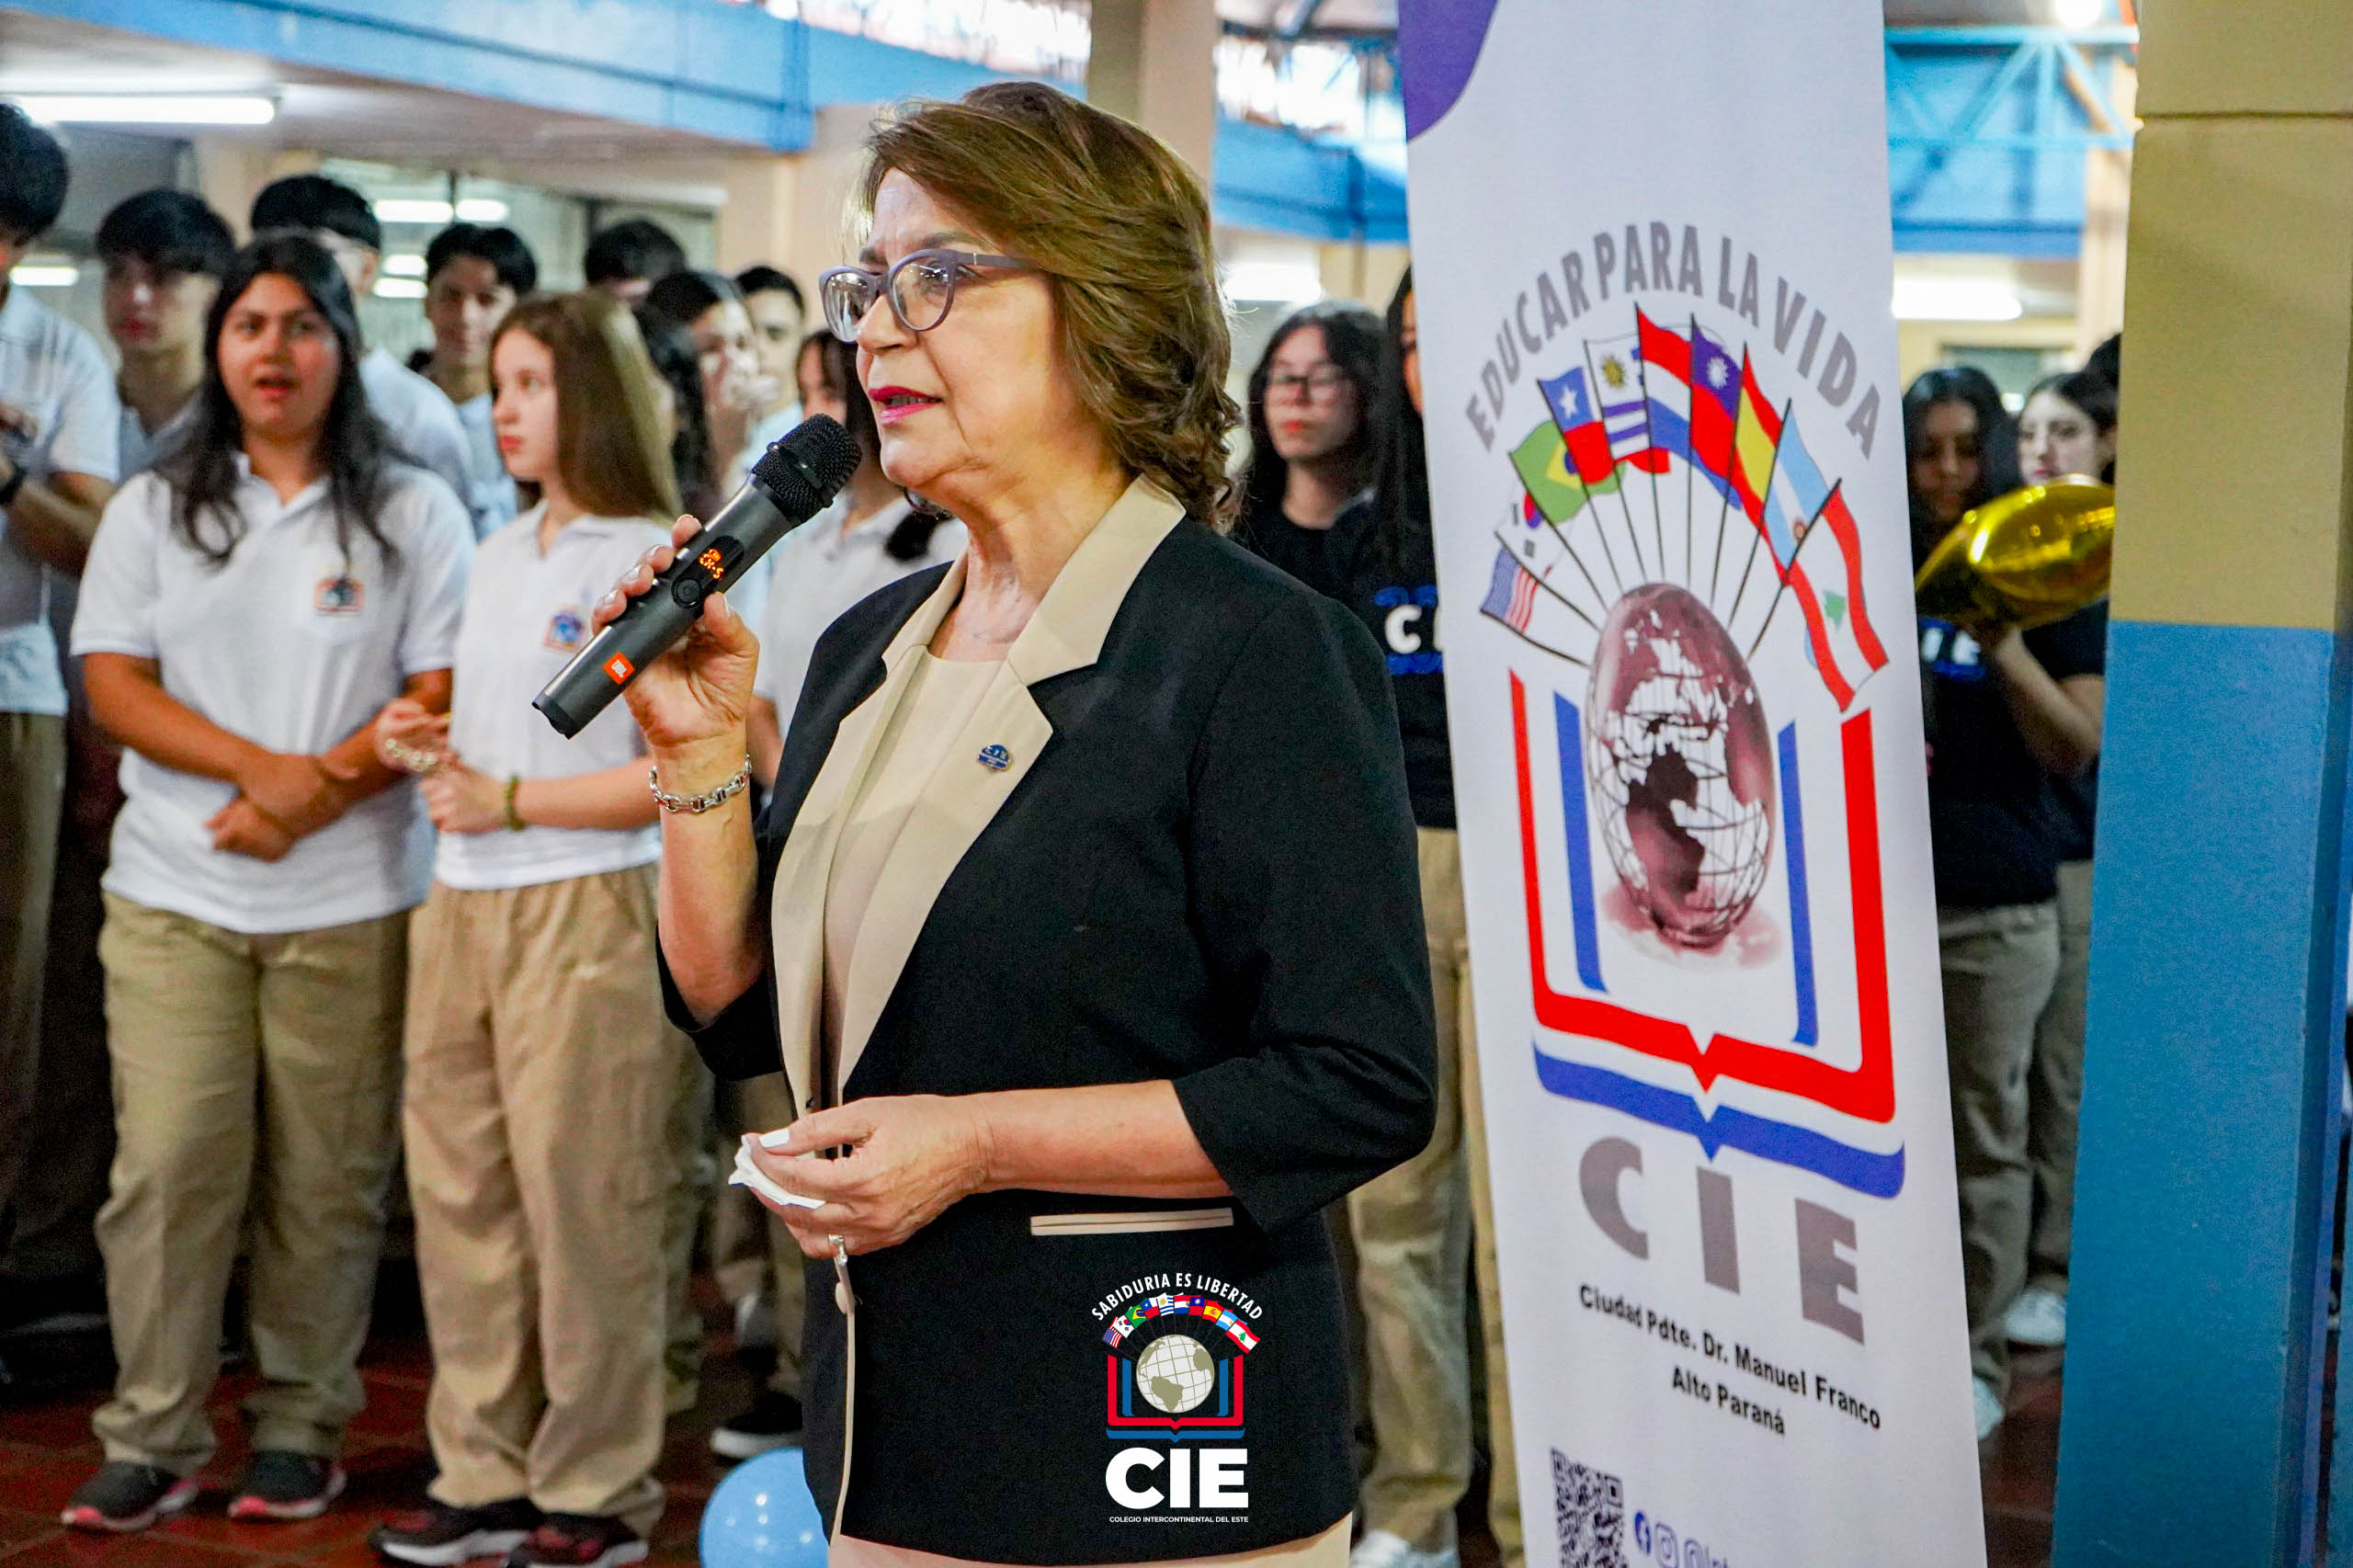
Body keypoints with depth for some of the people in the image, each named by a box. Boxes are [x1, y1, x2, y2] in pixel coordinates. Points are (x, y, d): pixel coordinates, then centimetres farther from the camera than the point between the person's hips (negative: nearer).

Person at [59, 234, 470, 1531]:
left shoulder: (413, 511, 6)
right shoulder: (155, 508, 12)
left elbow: (443, 695, -1)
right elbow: (116, 687, 3)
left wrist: (316, 793, -14)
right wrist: (261, 765, -13)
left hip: (351, 896, -1)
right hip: (174, 893, 1)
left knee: (326, 1177, 2)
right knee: (169, 1163, -5)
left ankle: (298, 1428, 14)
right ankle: (153, 1437, 4)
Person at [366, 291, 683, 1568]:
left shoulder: (652, 564, -7)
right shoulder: (497, 559, 17)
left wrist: (507, 800, -13)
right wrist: (425, 748, 4)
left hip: (585, 909, -8)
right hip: (462, 904, 8)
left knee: (581, 1205, -2)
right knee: (459, 1192, 9)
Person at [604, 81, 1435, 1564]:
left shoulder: (1258, 650, -14)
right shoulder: (867, 649, 9)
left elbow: (1362, 1091, -19)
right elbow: (746, 1018, 12)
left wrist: (979, 1143, -21)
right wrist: (702, 755, -2)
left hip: (1146, 1436, -7)